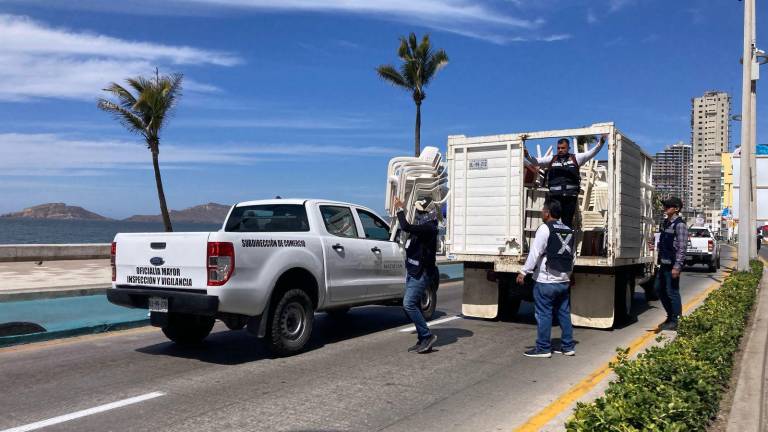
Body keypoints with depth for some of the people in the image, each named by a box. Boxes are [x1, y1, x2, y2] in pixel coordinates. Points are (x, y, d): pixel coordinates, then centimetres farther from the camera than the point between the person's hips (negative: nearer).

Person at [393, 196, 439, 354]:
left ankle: (427, 336, -9)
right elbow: (408, 228, 33)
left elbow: (406, 227, -29)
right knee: (414, 305, 11)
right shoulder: (422, 227, 14)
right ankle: (423, 341, 17)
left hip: (421, 274, -11)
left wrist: (400, 209, -21)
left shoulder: (428, 228, -17)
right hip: (414, 272, 11)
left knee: (409, 304, -17)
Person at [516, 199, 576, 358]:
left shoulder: (545, 229, -12)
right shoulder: (568, 231, 12)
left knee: (543, 315, -1)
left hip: (546, 281, -8)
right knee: (564, 314, 13)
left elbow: (535, 253, -16)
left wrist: (523, 272, -11)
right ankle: (568, 346, 19)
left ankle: (543, 348, 4)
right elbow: (571, 255, 17)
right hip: (564, 281, 8)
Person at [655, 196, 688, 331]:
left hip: (672, 265, -9)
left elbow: (682, 247, -17)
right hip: (664, 263, 9)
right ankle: (670, 316, 29)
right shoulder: (665, 222, 13)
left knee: (672, 292, -1)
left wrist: (677, 266, -20)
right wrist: (660, 260, 16)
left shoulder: (680, 225, -14)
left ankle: (675, 321, 9)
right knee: (659, 289, 16)